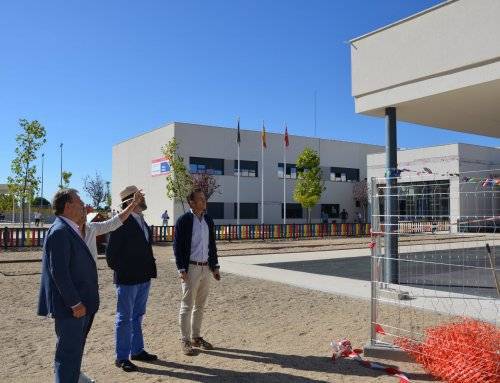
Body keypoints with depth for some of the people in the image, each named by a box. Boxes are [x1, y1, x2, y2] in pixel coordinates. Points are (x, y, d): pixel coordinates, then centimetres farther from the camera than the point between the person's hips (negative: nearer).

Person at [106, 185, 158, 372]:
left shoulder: (142, 221, 11)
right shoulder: (122, 222, -15)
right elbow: (111, 253, -15)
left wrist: (149, 270, 11)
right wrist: (121, 271, -10)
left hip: (143, 278, 8)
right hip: (127, 279, -8)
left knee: (137, 316, 19)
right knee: (124, 318, 4)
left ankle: (137, 350, 32)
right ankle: (122, 357, 16)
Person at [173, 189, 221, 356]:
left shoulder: (209, 220, 9)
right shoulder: (183, 220, -9)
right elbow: (177, 246, -10)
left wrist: (215, 266, 11)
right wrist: (181, 269, -14)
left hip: (206, 268, 6)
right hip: (190, 268, -6)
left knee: (200, 306, 14)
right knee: (187, 306, 1)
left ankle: (196, 337, 25)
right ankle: (185, 340, 12)